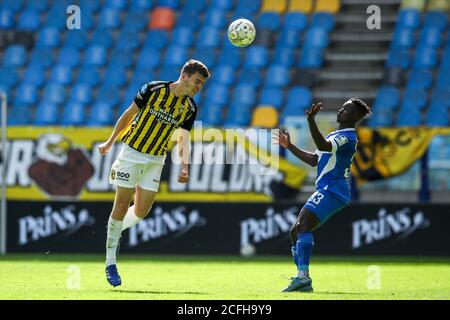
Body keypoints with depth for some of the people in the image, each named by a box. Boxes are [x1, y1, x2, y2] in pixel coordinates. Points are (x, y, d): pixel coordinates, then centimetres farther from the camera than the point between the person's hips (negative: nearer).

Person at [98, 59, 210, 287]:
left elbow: (183, 140, -2)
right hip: (132, 152, -4)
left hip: (155, 160, 4)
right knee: (122, 206, -5)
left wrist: (184, 167, -19)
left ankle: (112, 233, 28)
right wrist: (110, 142, 4)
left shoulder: (190, 108, -2)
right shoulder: (153, 89, -12)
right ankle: (110, 262, 3)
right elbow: (129, 114, -2)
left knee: (141, 211, -2)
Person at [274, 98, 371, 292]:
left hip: (332, 191, -11)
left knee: (303, 225, -25)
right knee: (295, 232, 8)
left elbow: (323, 146, -30)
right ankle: (303, 282, 5)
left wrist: (311, 121, -40)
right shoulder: (337, 135, 24)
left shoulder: (347, 136, -10)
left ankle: (303, 276, -35)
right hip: (326, 191, 11)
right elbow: (314, 160, 30)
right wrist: (289, 146, 28)